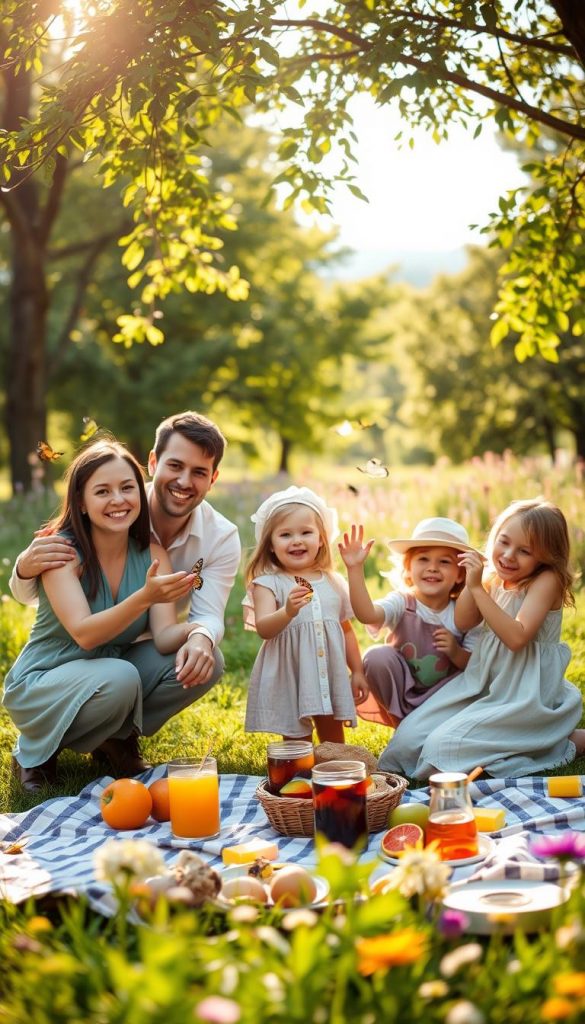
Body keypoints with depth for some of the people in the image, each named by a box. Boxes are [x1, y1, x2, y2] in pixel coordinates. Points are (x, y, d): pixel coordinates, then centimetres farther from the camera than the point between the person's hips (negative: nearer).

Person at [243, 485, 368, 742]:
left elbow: (347, 629, 15)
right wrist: (288, 611, -38)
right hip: (289, 677, -4)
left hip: (330, 676, 4)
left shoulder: (334, 582, 8)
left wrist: (357, 671, 14)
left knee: (333, 738, 14)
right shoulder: (268, 583, -6)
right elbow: (263, 629, -20)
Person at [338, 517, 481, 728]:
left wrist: (456, 653, -27)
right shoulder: (402, 602, -15)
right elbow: (367, 614, -37)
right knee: (376, 655, -27)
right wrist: (355, 569, -47)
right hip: (400, 692, -1)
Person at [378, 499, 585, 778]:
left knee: (444, 745, -22)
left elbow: (517, 637, -25)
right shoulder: (495, 580, 7)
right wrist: (472, 581, -6)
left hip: (526, 693, -8)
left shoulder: (546, 581, -14)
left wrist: (478, 589, -25)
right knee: (409, 737, -3)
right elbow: (463, 622, 8)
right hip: (484, 682, 8)